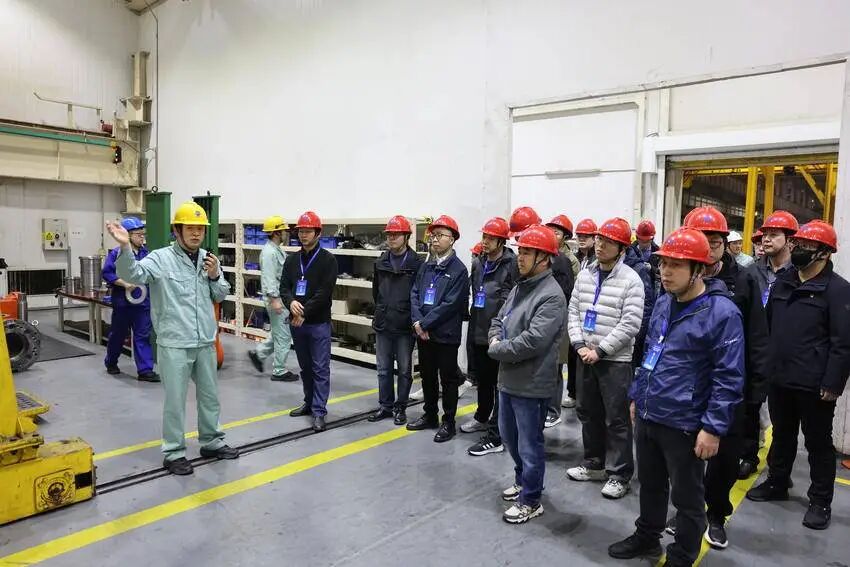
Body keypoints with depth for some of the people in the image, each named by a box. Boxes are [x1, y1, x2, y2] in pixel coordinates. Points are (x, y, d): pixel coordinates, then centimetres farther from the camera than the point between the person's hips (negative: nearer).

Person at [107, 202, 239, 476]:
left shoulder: (208, 258, 7)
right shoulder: (161, 258, -9)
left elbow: (220, 296, 12)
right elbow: (132, 274, -25)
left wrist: (215, 276, -7)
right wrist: (125, 247, -42)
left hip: (205, 342, 6)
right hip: (174, 344, -5)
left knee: (210, 395, 17)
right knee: (175, 400, 4)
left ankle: (212, 442, 34)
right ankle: (174, 453, 19)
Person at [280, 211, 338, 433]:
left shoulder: (327, 260, -6)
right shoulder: (291, 260, 11)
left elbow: (325, 292, -14)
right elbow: (284, 286, 6)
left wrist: (304, 313, -16)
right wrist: (291, 302, -16)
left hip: (319, 323, -6)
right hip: (297, 323, 6)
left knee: (320, 369, -2)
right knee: (305, 367, 17)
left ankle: (319, 411, 2)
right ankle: (310, 402, 30)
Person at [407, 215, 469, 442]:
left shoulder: (458, 269, -10)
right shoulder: (425, 267, 9)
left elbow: (451, 304, -17)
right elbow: (414, 294, 6)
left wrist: (425, 323, -16)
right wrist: (417, 321, -10)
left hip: (446, 335, -6)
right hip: (423, 333, 6)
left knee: (448, 379, 6)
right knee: (427, 376, 17)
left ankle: (448, 422, 19)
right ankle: (429, 415, 33)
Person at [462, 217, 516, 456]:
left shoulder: (512, 265, -14)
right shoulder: (478, 263, 9)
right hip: (478, 331, 7)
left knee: (500, 384, 2)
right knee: (482, 379, 23)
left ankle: (495, 437, 9)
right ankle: (482, 417, 43)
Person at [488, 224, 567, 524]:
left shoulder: (551, 296, -20)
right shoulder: (520, 286, 10)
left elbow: (533, 341, -27)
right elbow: (499, 319, 16)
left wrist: (497, 350, -15)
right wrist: (495, 338, -6)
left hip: (531, 384, -9)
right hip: (508, 378, 9)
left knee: (529, 445, 6)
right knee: (509, 435, 24)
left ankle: (530, 501, 23)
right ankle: (523, 480, 45)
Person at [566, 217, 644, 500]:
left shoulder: (631, 280, -12)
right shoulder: (585, 275, 6)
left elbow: (630, 324, -16)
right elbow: (573, 311, 7)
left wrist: (600, 351, -16)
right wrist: (579, 345, -6)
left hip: (615, 360, -6)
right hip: (585, 356, 6)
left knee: (616, 419, 3)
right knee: (588, 412, 17)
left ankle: (619, 474, 16)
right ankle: (594, 463, 33)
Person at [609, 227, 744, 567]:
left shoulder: (722, 313, -17)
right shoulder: (662, 304, 6)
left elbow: (728, 378, -17)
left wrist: (713, 427, -18)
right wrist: (636, 396, 18)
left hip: (683, 425, -7)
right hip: (647, 417, 7)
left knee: (687, 498, 12)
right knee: (650, 484, 23)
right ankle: (646, 538, 44)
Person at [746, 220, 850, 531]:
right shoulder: (782, 281, 8)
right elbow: (767, 325, 15)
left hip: (814, 385, -6)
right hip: (779, 379, 6)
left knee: (818, 442, 9)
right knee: (782, 435, 20)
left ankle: (821, 501, 23)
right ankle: (777, 483, 36)